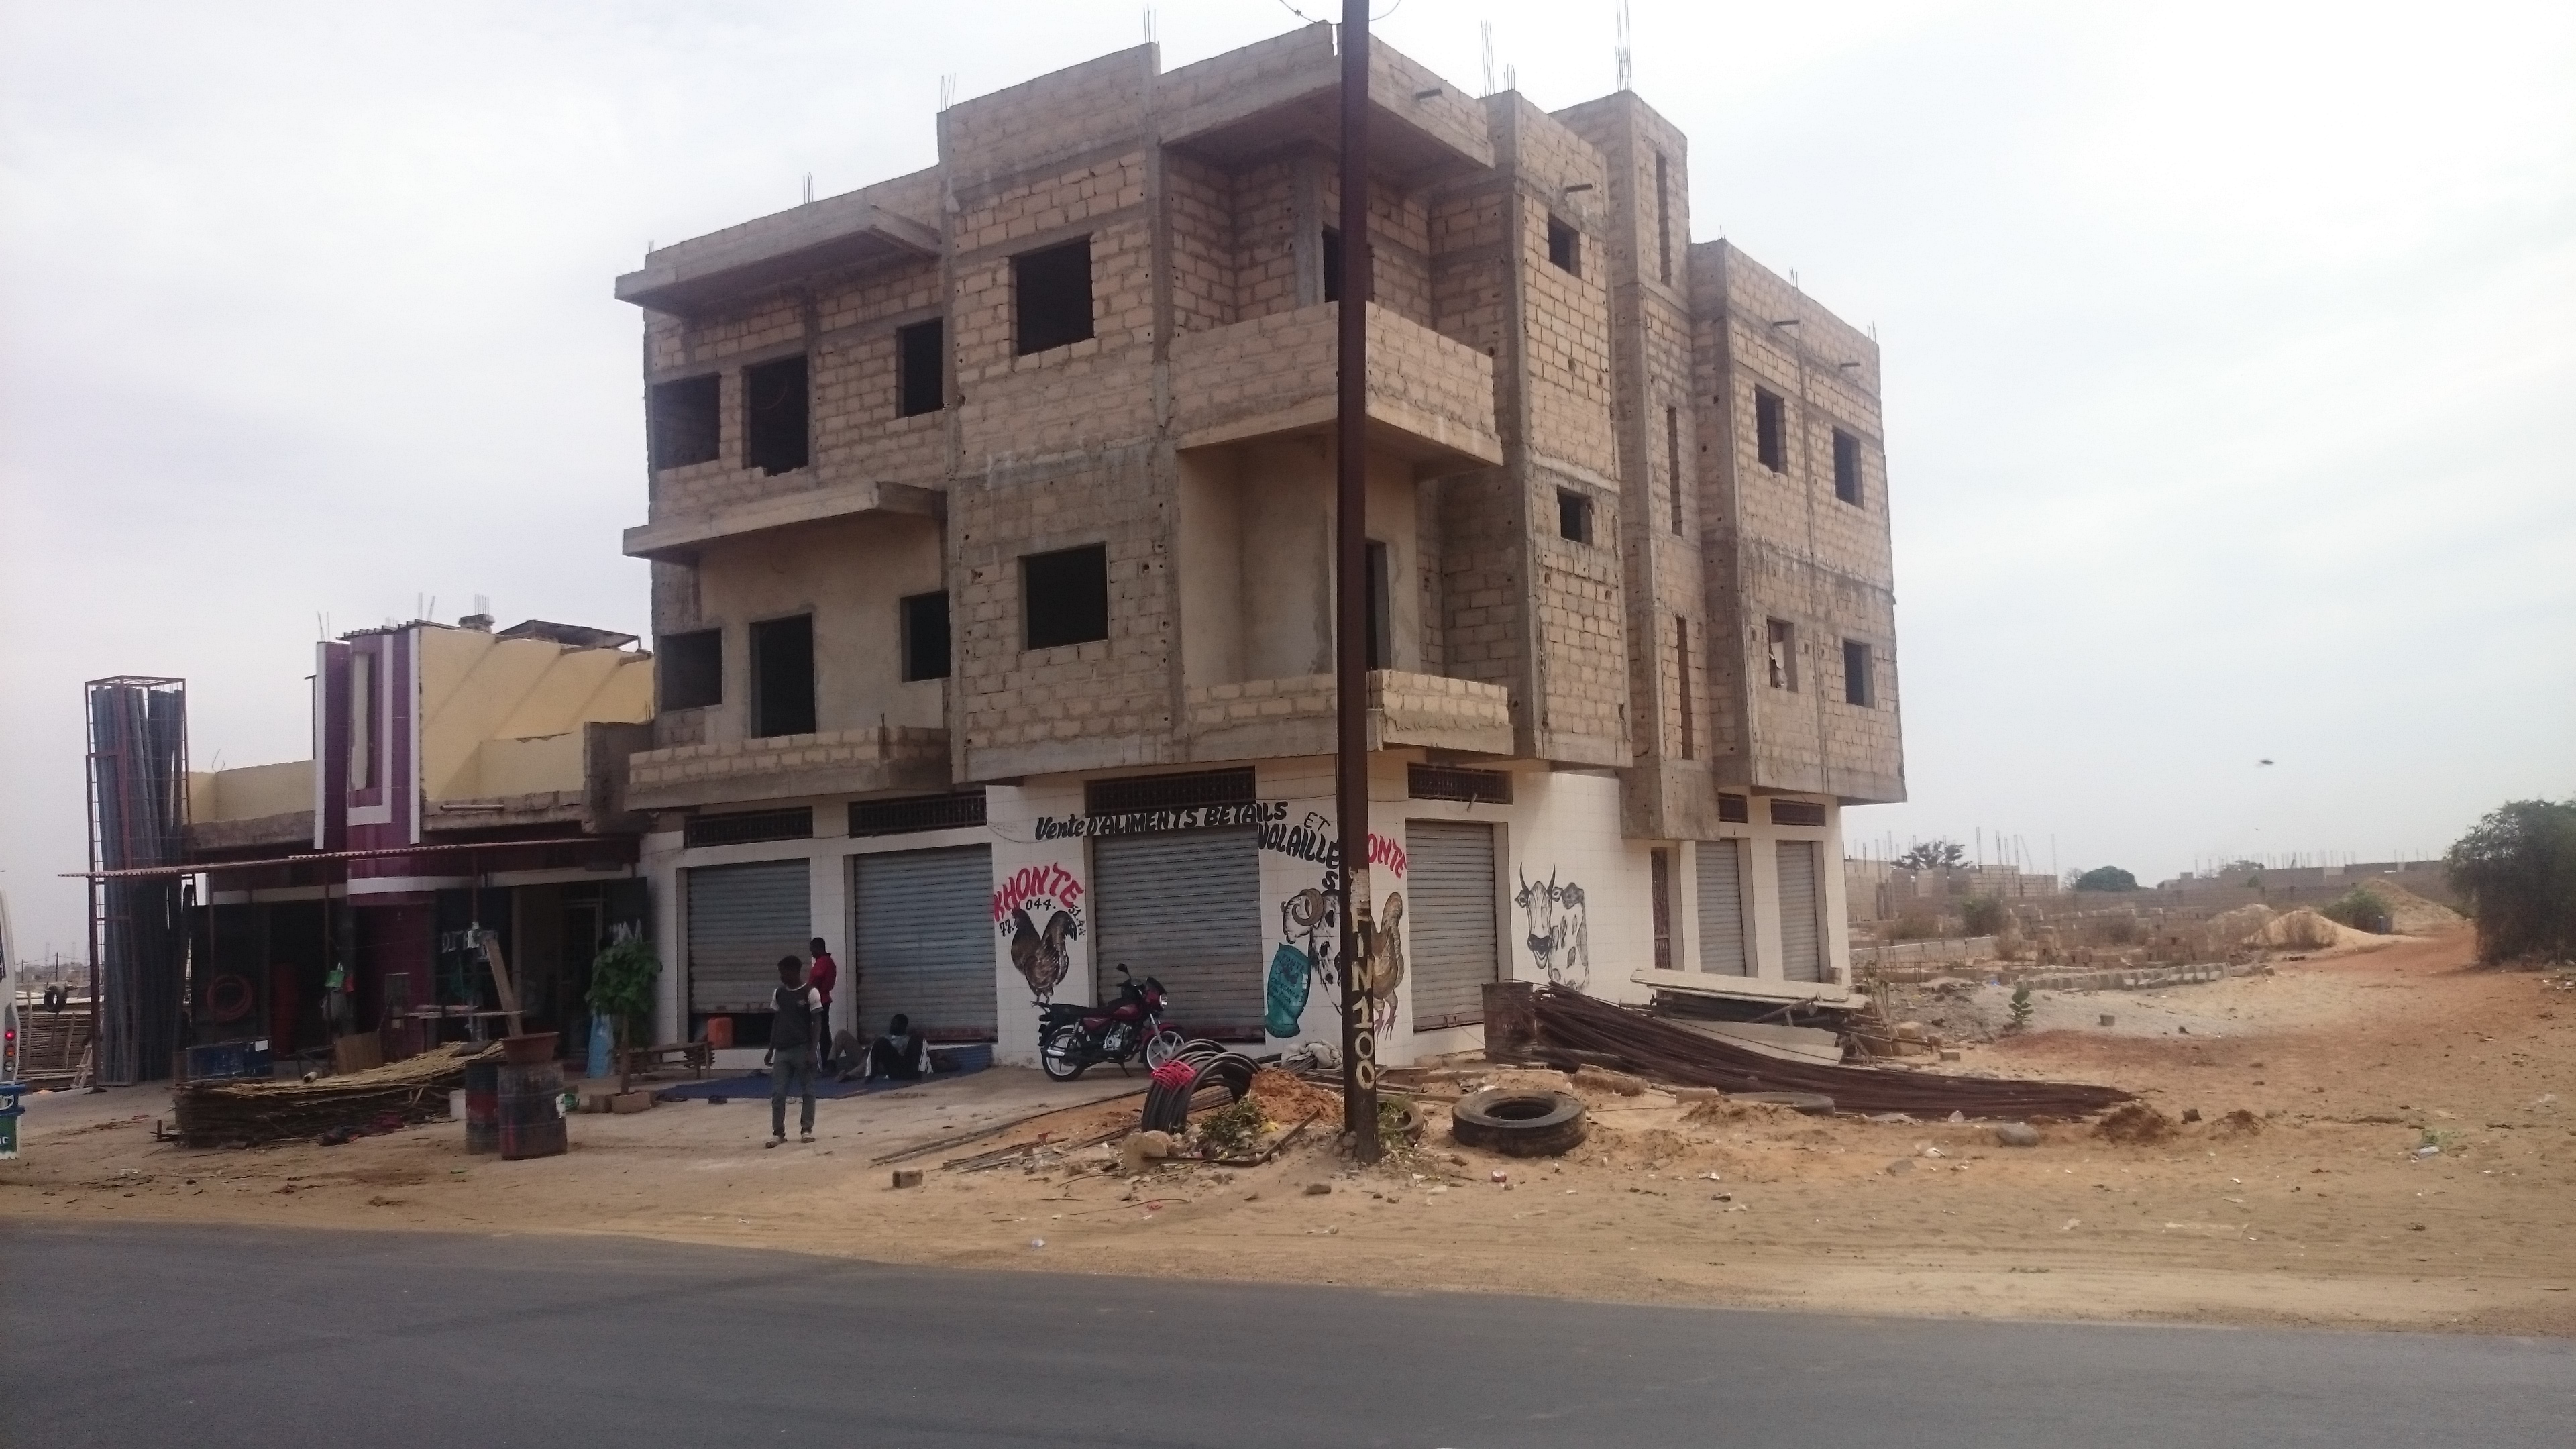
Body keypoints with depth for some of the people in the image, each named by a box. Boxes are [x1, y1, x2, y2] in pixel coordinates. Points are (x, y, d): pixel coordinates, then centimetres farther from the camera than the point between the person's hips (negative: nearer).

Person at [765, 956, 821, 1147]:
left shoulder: (810, 993, -8)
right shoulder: (778, 994, 8)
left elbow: (817, 1023, -8)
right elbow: (776, 1021, 15)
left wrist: (812, 1050, -13)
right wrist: (771, 1049, 12)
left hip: (802, 1049, -4)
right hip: (782, 1050, 4)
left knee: (807, 1091, 4)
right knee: (777, 1093, 0)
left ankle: (807, 1129, 13)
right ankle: (778, 1132, 5)